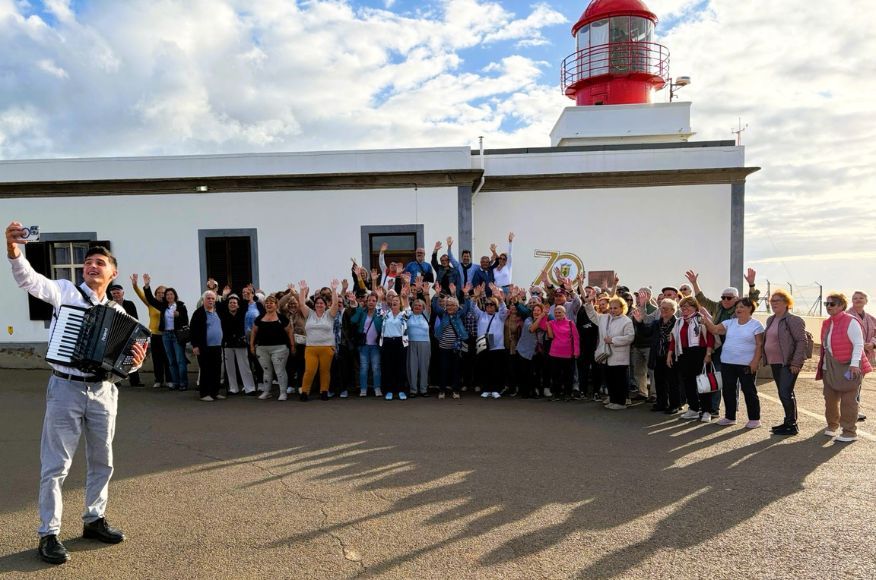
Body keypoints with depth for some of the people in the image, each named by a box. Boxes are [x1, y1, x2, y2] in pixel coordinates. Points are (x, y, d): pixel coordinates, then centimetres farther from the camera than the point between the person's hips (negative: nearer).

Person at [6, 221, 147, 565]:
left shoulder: (118, 312, 9)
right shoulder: (66, 292, 1)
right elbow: (30, 280, -18)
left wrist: (135, 362, -16)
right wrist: (14, 251, -35)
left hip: (103, 391, 4)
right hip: (66, 388, -4)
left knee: (102, 460, 13)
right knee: (56, 464, 2)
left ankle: (94, 519, 31)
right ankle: (49, 534, 16)